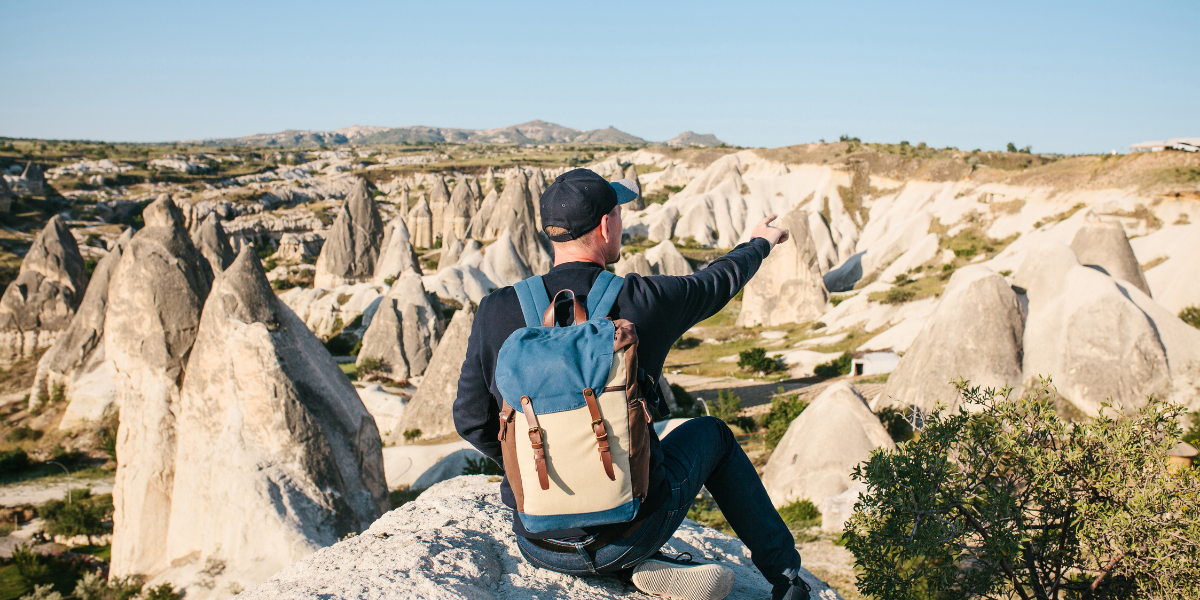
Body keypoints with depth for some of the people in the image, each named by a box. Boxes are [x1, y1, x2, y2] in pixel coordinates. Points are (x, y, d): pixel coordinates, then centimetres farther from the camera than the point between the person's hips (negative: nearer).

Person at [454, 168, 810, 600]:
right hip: (626, 538, -1)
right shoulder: (642, 302, -12)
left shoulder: (496, 312, -8)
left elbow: (471, 422, 2)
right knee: (711, 433, 26)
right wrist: (759, 243, 32)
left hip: (537, 546, 1)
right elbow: (717, 283, 9)